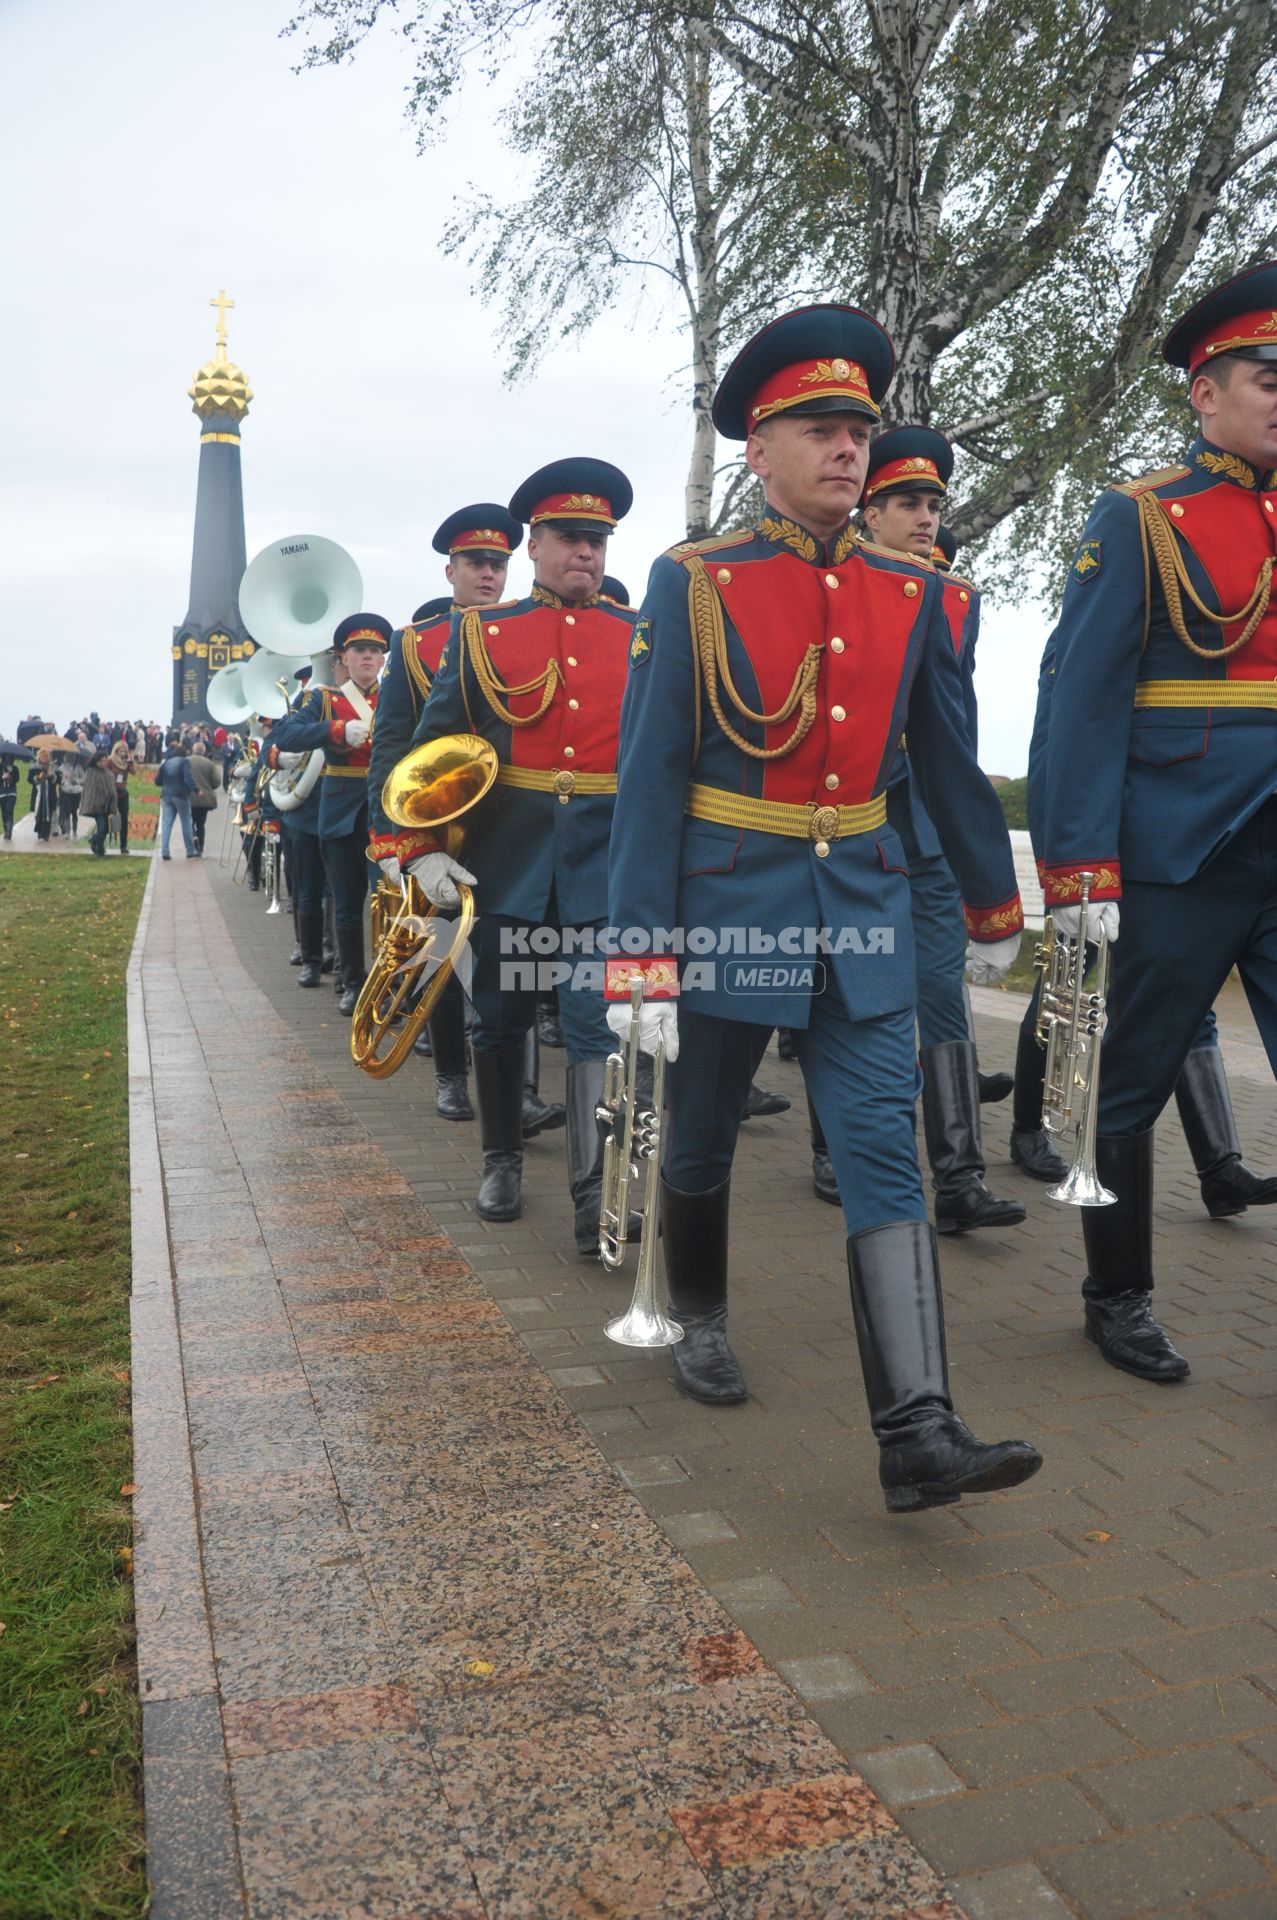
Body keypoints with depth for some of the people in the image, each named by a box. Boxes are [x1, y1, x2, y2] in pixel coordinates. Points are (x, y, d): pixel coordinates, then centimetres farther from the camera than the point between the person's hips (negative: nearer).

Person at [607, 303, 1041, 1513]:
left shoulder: (909, 595, 4)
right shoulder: (692, 586, -6)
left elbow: (947, 764, 14)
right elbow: (649, 778, -9)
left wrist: (992, 906, 20)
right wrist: (640, 957, -14)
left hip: (863, 911, 3)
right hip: (729, 900, -2)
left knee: (884, 1154, -5)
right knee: (702, 1137, 14)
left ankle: (918, 1435, -4)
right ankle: (699, 1320, 40)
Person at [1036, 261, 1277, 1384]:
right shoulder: (1141, 520, -1)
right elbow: (1082, 698, -8)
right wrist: (1080, 869, -15)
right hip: (1176, 859, -4)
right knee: (1130, 1087, 7)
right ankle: (1120, 1299, 25)